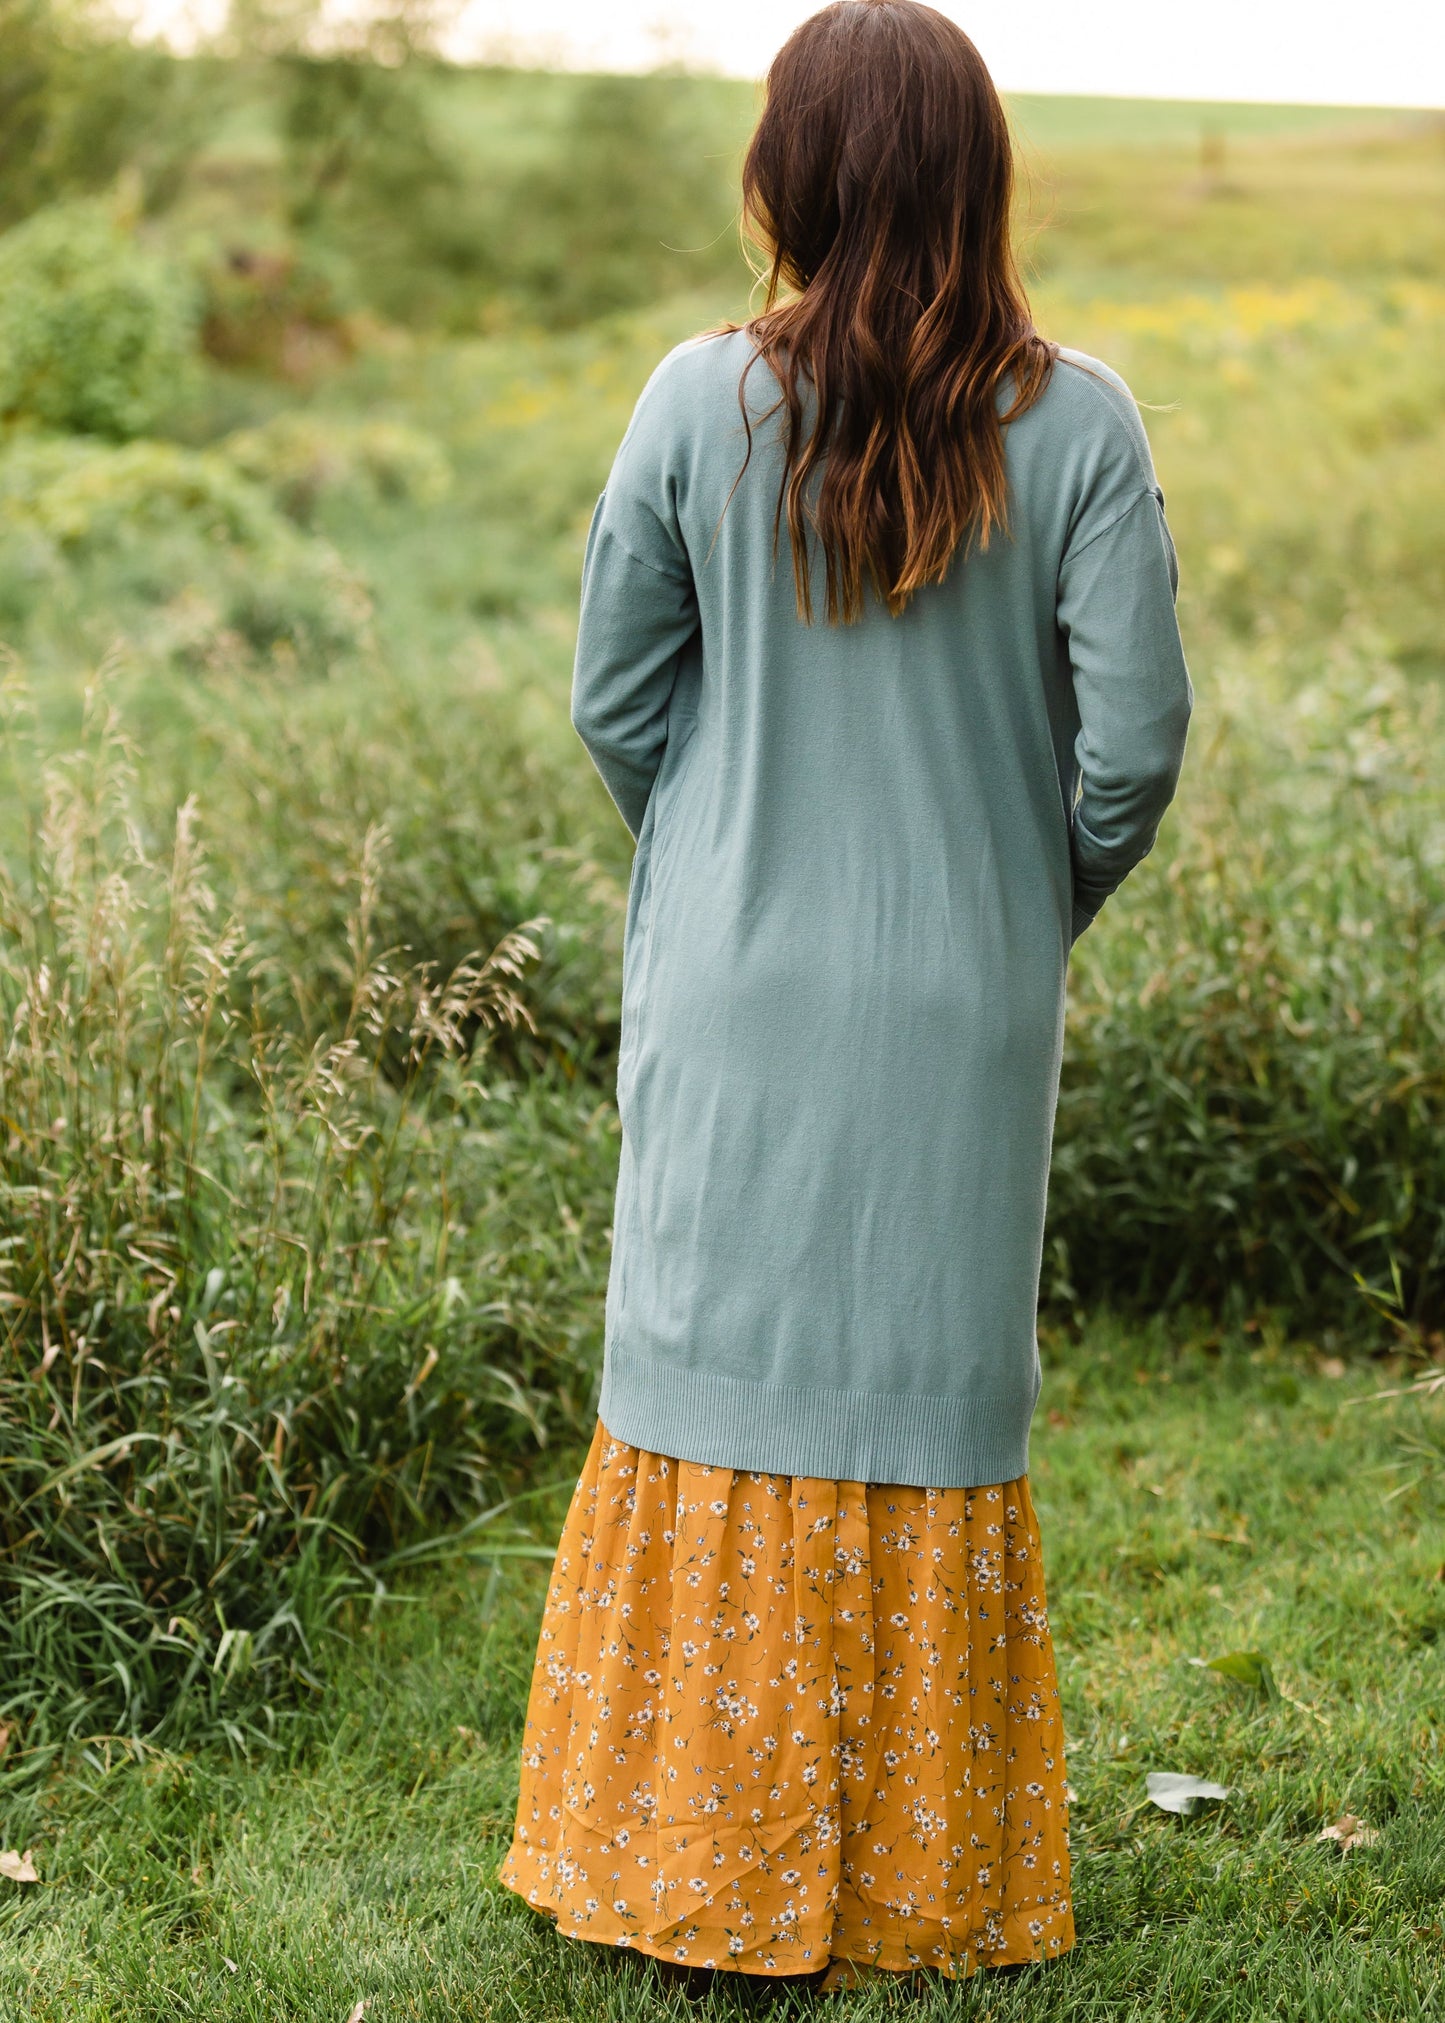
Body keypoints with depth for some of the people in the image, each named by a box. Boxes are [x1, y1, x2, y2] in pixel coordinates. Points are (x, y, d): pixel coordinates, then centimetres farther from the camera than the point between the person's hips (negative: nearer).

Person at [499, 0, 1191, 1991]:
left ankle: (699, 1851, 21)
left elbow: (615, 697, -1)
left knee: (718, 1385, 11)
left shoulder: (703, 402, -7)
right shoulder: (1077, 424, -9)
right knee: (934, 1408, 11)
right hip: (965, 1011, 0)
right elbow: (1135, 735, -9)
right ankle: (918, 1872, 22)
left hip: (736, 1003, 0)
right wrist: (1044, 899, 9)